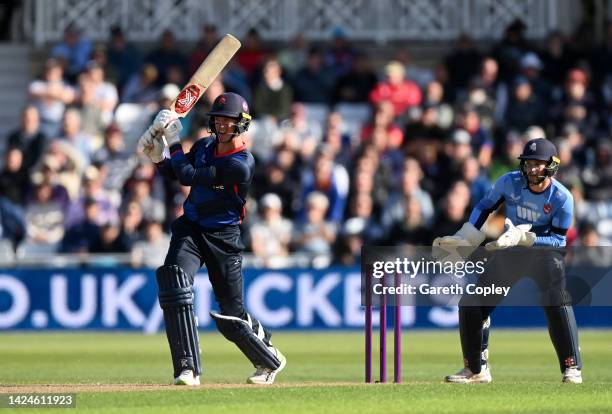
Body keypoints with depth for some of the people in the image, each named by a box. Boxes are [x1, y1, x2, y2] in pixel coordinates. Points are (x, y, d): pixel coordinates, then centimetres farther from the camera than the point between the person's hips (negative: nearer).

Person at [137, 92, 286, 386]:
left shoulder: (241, 165, -22)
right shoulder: (205, 146, 2)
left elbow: (188, 176, -23)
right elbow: (175, 172, 15)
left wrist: (174, 140, -13)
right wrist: (156, 155, -4)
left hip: (222, 237, -5)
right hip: (190, 229, 5)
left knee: (231, 315, 2)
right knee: (174, 281, -25)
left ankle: (270, 360, 34)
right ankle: (188, 369, -26)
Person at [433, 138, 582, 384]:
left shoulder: (562, 198, -21)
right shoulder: (510, 182, -13)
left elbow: (558, 239, -19)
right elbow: (485, 207, 3)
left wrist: (523, 237, -32)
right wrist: (463, 239, -3)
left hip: (546, 253, -4)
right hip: (510, 253, 4)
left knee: (557, 302, -30)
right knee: (470, 305, 0)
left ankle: (572, 368, -19)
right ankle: (476, 370, 17)